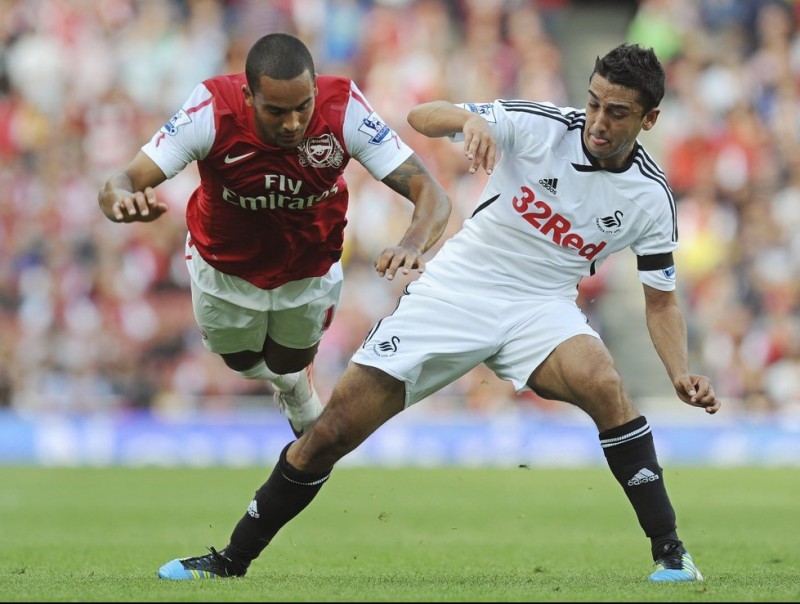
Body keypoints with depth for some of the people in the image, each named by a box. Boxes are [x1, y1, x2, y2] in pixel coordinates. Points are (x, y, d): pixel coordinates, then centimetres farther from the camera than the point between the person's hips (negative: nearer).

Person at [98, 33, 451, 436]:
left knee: (289, 366, 18)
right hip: (224, 265, 0)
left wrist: (412, 246, -58)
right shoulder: (213, 112, -38)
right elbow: (120, 185, -38)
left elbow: (431, 195, -35)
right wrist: (120, 199, -64)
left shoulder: (344, 110, -36)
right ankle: (296, 391, 61)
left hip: (310, 267, 0)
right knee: (243, 363, 24)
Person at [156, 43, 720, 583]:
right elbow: (421, 116, -19)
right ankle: (231, 561, 14)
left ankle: (670, 552, -24)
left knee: (604, 384, -34)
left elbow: (661, 299, 4)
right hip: (455, 290, 0)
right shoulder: (540, 125, -13)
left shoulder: (651, 197, -7)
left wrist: (682, 373, -13)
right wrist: (469, 119, -41)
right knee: (331, 433, -4)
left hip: (539, 307, 0)